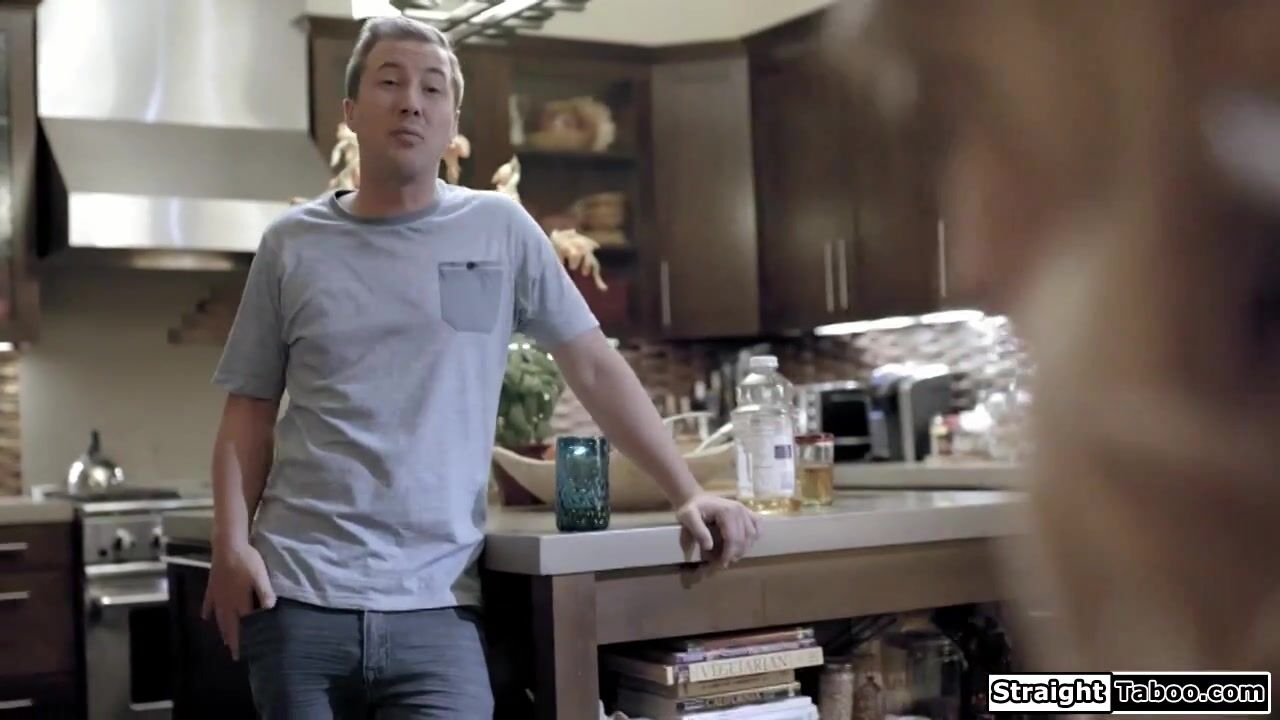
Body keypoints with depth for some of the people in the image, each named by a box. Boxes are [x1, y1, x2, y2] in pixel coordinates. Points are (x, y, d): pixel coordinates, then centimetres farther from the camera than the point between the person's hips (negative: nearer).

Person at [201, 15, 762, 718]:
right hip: (299, 597, 1)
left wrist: (688, 492, 0)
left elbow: (595, 369, 6)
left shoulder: (500, 229, 5)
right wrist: (230, 545, -4)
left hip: (435, 606, -1)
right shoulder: (293, 244, 6)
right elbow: (249, 413, 8)